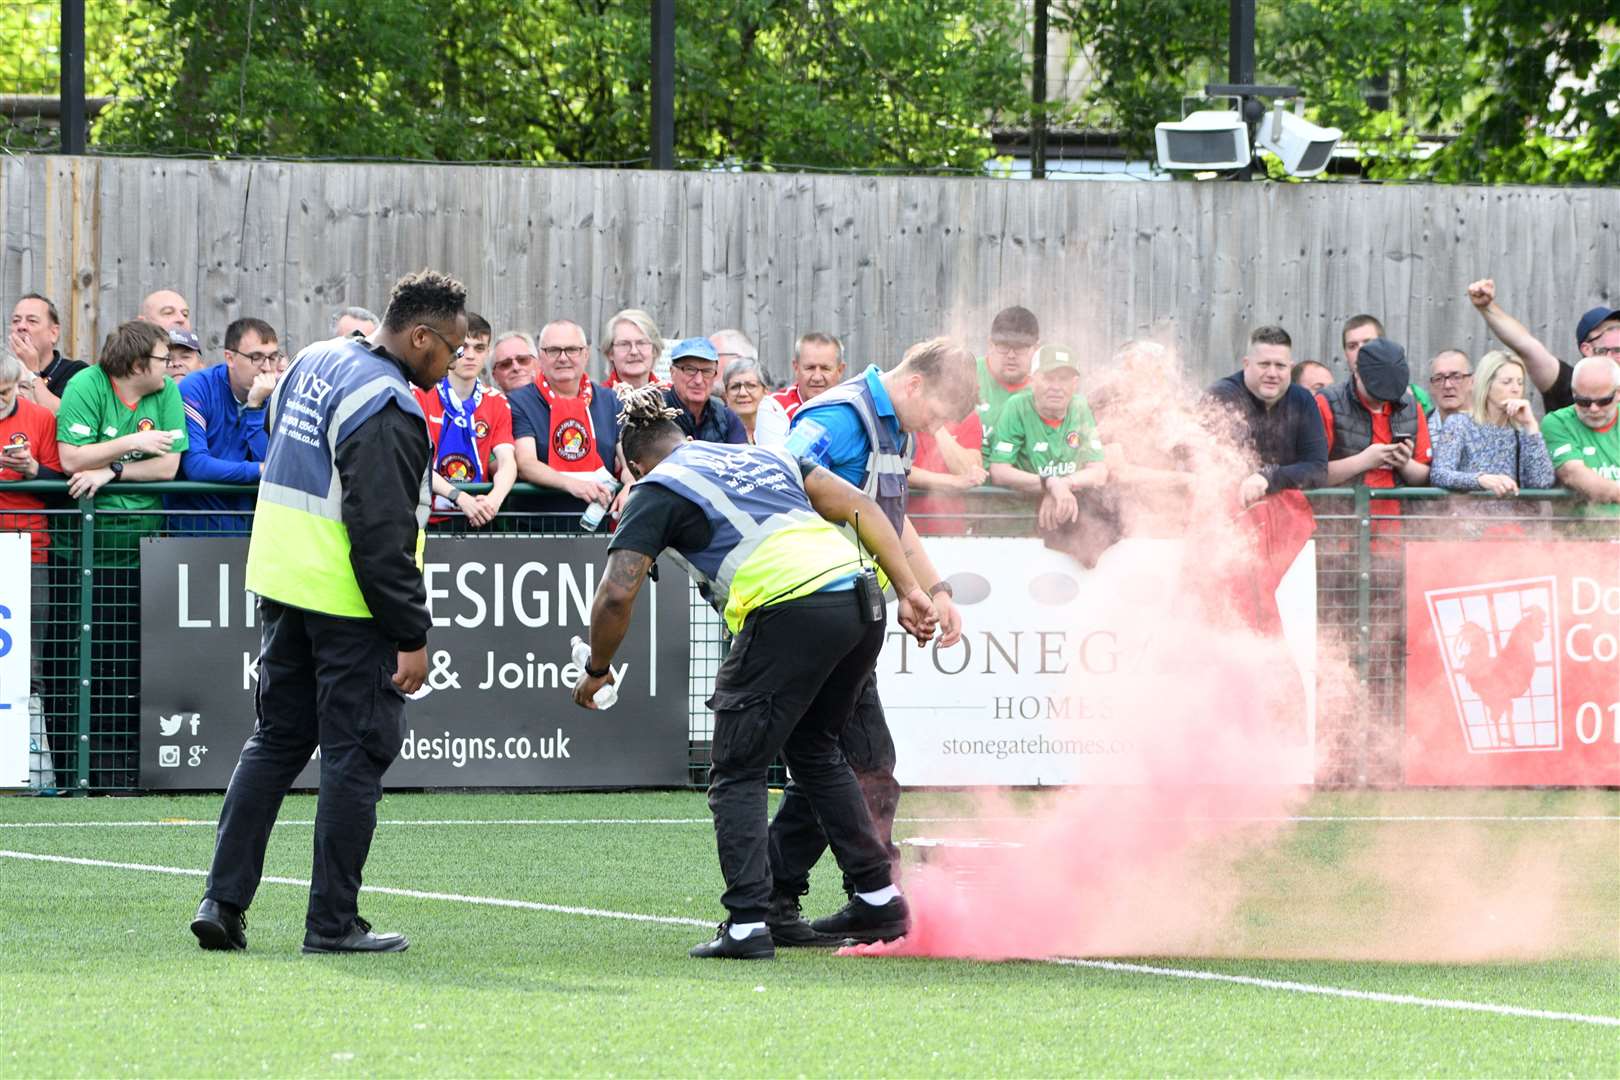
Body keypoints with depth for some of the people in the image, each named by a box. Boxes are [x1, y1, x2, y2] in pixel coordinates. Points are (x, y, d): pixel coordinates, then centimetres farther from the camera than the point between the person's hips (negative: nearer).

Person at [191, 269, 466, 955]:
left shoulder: (313, 364, 10)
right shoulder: (387, 407, -19)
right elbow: (383, 536, -21)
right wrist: (412, 635, -17)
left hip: (280, 585, 8)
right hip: (350, 605, -8)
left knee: (275, 741, 15)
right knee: (355, 756, 0)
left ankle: (223, 899, 9)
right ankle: (333, 923, 3)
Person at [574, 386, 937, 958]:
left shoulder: (659, 489, 11)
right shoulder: (765, 456, 27)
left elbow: (618, 592, 0)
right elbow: (858, 506, 18)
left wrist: (597, 669, 16)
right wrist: (908, 591, 15)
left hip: (789, 612, -6)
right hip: (859, 602, 6)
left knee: (737, 774, 7)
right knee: (814, 750, 26)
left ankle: (748, 924, -3)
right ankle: (878, 900, 26)